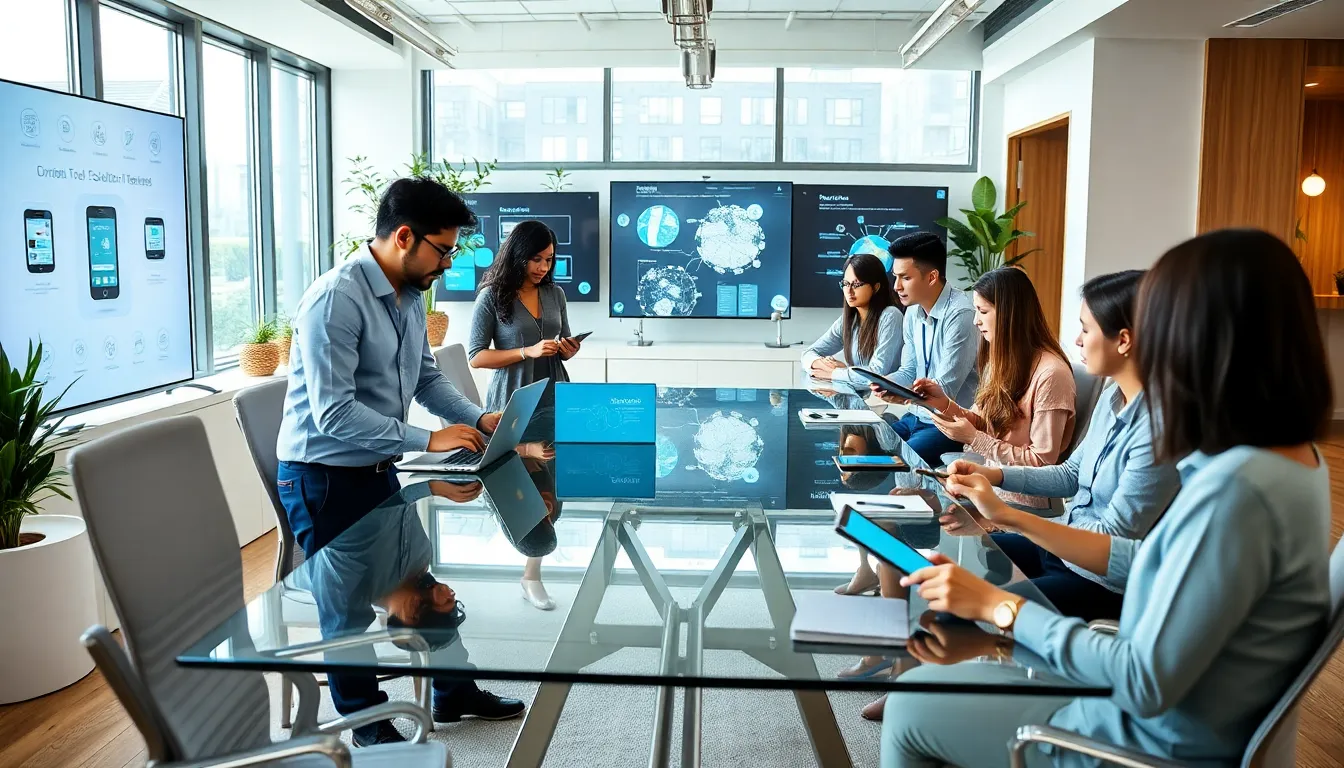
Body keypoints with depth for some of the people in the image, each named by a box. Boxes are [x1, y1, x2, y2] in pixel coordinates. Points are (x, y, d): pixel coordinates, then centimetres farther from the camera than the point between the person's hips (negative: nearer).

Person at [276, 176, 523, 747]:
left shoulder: (409, 294, 2)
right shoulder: (336, 299, -24)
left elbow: (426, 377, 14)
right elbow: (334, 413, -28)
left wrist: (477, 419, -1)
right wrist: (428, 440, -26)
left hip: (377, 470, 8)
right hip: (323, 478, -8)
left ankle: (453, 691, 36)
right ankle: (367, 723, 28)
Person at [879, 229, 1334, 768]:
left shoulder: (1237, 490, -32)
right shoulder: (1291, 457, -2)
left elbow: (1147, 684, -28)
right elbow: (1156, 565, 8)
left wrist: (999, 607, -19)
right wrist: (1015, 519, 8)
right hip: (1171, 718, 8)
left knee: (910, 707, 6)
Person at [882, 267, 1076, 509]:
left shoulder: (1050, 374, -20)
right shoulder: (1002, 359, 8)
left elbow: (1042, 462, -18)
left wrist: (973, 439, -18)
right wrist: (944, 403, -5)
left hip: (1018, 499, -7)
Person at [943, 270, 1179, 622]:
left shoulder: (1159, 429, -27)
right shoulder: (1112, 398, 2)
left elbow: (1115, 538, -24)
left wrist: (1004, 513, -23)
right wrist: (993, 474, 0)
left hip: (1105, 583, -9)